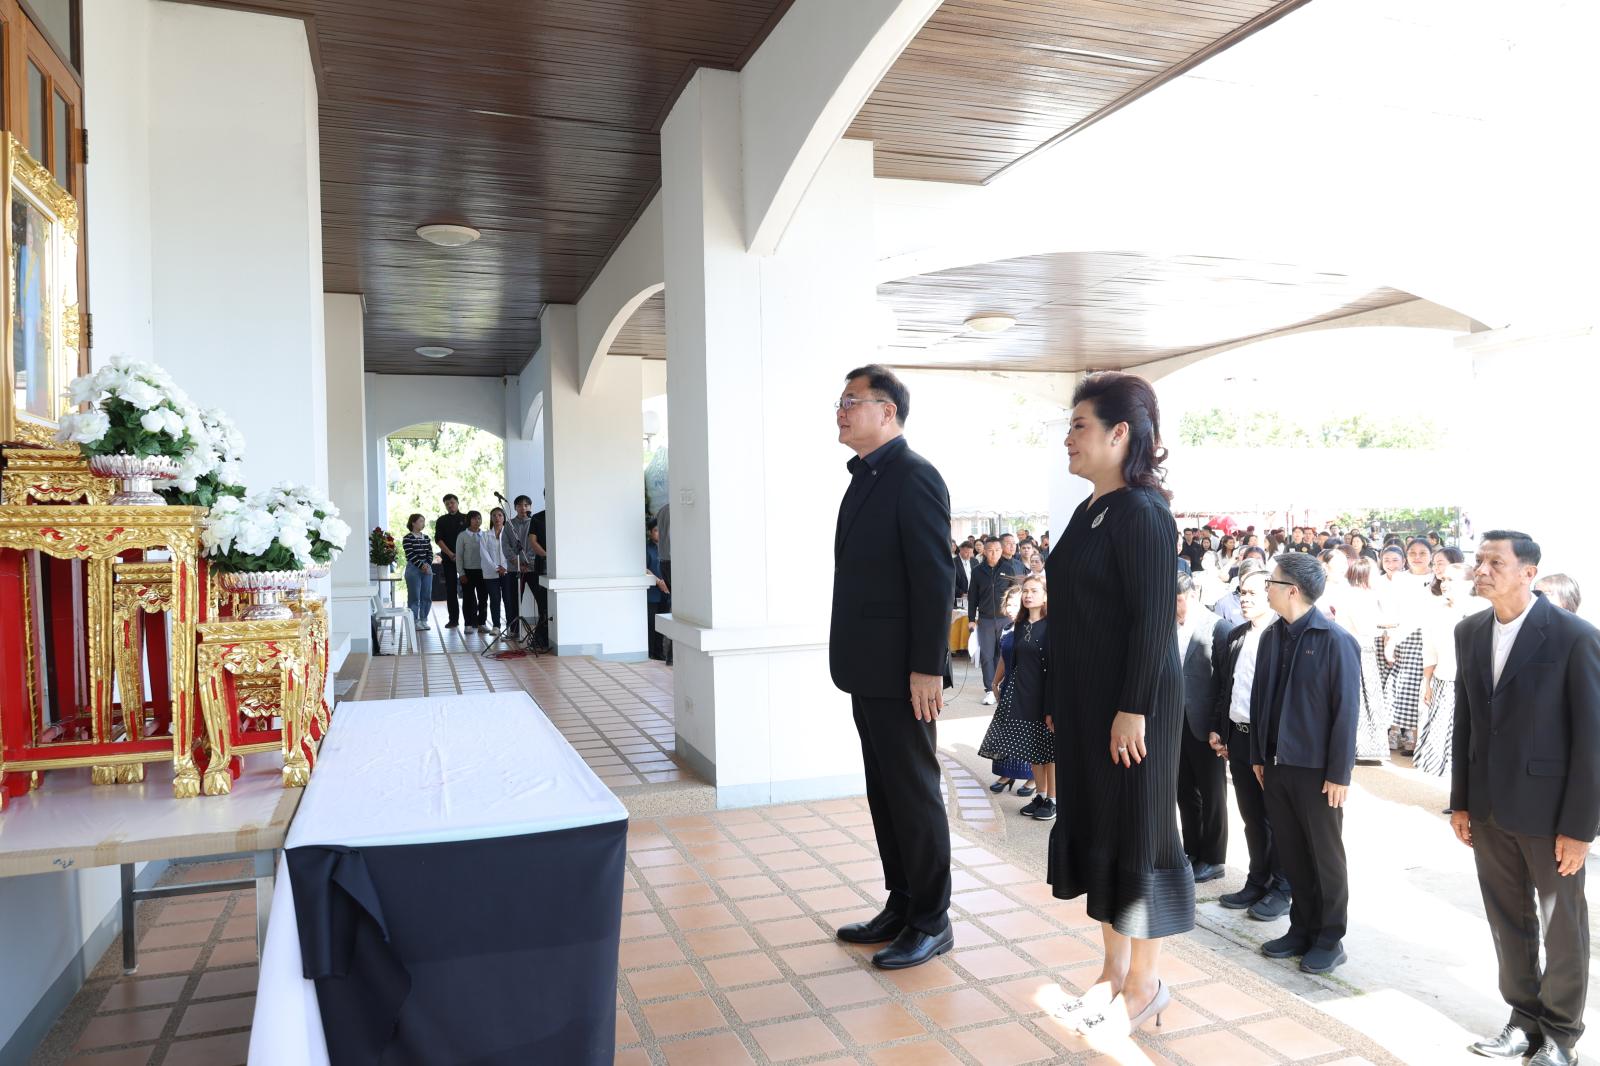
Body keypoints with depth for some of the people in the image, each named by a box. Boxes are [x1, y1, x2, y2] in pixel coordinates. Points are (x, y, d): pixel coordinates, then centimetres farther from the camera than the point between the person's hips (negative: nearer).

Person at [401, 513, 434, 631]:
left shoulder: (426, 537, 12)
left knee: (427, 596, 6)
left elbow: (430, 553, 9)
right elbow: (410, 555, -13)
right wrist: (421, 565, -16)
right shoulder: (407, 538, -6)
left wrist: (428, 564, -7)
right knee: (414, 597, -3)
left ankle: (423, 620, 14)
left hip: (427, 569, 6)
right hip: (413, 569, -6)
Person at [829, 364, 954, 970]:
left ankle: (931, 922, 18)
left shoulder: (913, 477, -14)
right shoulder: (866, 479, 13)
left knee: (915, 795, 3)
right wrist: (853, 659, 14)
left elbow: (935, 578, -19)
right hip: (868, 669, 9)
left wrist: (927, 668, -21)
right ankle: (900, 906, 29)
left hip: (901, 671, -9)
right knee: (884, 794, 16)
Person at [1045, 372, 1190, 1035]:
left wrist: (1133, 708, -21)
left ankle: (1144, 984, 21)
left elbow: (1154, 618, -20)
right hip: (1084, 703, 9)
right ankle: (1114, 968, 31)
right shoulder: (1090, 512, 11)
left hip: (1130, 704, -9)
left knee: (1133, 831, 4)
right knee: (1092, 824, 16)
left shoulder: (1141, 513, -15)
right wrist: (1059, 701, 15)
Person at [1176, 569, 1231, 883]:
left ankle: (1213, 859, 21)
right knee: (1185, 792, 15)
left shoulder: (1218, 628, -11)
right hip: (1175, 723, 5)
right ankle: (1192, 852, 29)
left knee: (1212, 794, 9)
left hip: (1204, 724, -5)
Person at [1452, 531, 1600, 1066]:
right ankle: (1525, 1017, 33)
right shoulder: (1469, 632, 2)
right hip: (1489, 807, 5)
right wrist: (1460, 801, 8)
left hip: (1548, 809, -4)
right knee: (1508, 920, 15)